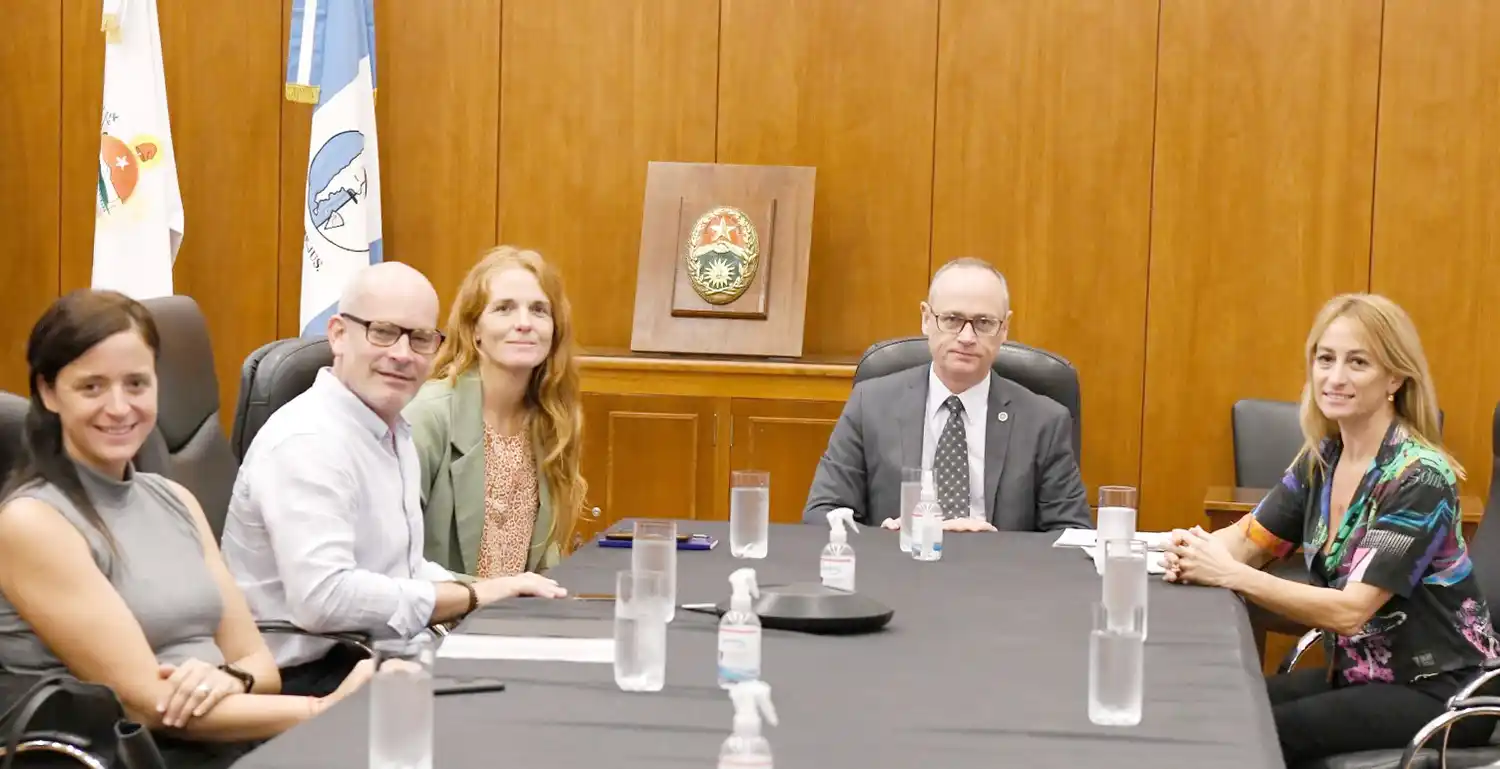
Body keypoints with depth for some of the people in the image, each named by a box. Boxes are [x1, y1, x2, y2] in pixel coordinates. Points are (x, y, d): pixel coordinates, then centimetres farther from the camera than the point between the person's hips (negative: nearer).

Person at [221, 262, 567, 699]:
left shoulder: (393, 430, 13)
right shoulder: (307, 441, -18)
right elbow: (324, 597, -29)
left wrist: (484, 591, -2)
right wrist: (473, 596, -20)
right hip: (306, 680, -9)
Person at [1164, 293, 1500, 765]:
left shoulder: (1419, 477, -20)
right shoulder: (1322, 459, 2)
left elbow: (1350, 611, -26)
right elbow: (1247, 539, 6)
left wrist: (1232, 576, -31)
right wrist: (1193, 551, -17)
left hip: (1440, 691, -7)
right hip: (1362, 674, 7)